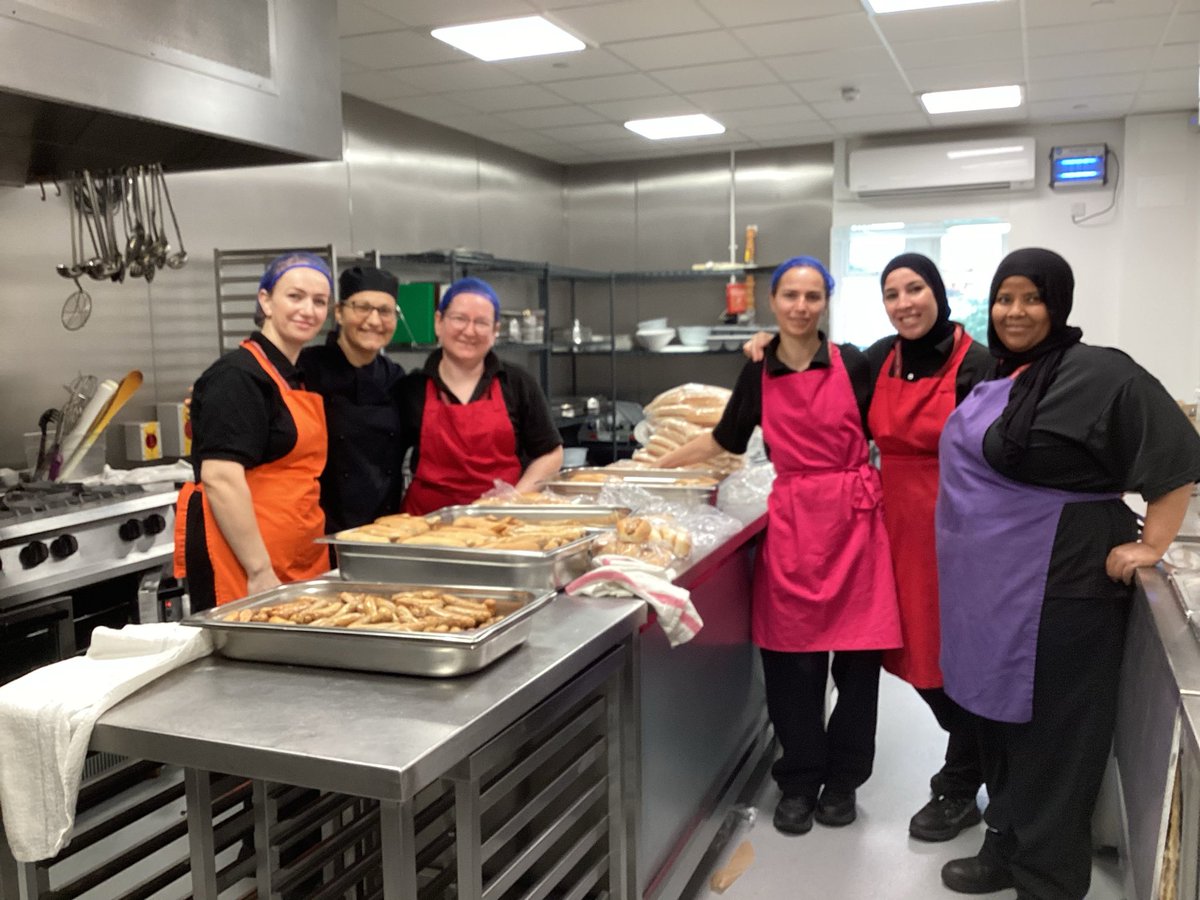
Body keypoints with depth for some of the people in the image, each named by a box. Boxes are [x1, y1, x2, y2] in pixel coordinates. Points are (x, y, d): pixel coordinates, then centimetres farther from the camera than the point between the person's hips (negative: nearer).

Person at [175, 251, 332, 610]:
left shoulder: (297, 378, 14)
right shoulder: (239, 377, -13)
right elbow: (220, 477, -21)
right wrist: (260, 571, -22)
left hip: (299, 561, 8)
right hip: (241, 561, -8)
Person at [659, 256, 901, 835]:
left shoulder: (853, 365, 1)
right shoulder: (758, 375, 7)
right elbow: (722, 440, 19)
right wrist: (656, 465, 21)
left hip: (854, 515, -1)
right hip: (792, 520, 1)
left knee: (857, 654, 4)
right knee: (791, 657, 3)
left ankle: (842, 779, 24)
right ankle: (798, 781, 20)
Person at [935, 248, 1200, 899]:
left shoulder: (1096, 374, -15)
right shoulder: (994, 374, 11)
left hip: (1057, 586, -8)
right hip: (990, 585, 8)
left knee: (1048, 734, 3)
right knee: (1000, 718, 18)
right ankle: (1007, 847, 35)